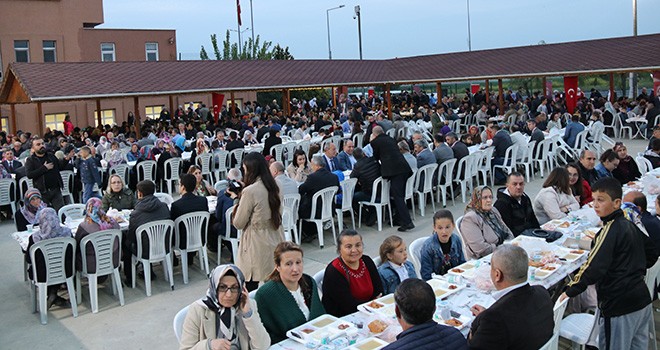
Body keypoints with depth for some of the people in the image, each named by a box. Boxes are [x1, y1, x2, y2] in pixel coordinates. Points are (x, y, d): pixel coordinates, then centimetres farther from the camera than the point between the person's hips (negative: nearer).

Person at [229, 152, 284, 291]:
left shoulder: (250, 191, -16)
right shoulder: (274, 187, 5)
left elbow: (238, 224, -9)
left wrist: (237, 200, 6)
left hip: (257, 245, -7)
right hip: (275, 241, 7)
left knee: (251, 286, 3)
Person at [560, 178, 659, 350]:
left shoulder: (610, 229, -18)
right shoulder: (630, 225, 8)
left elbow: (594, 267, -24)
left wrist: (570, 291, -19)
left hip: (620, 306, -9)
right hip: (642, 300, 9)